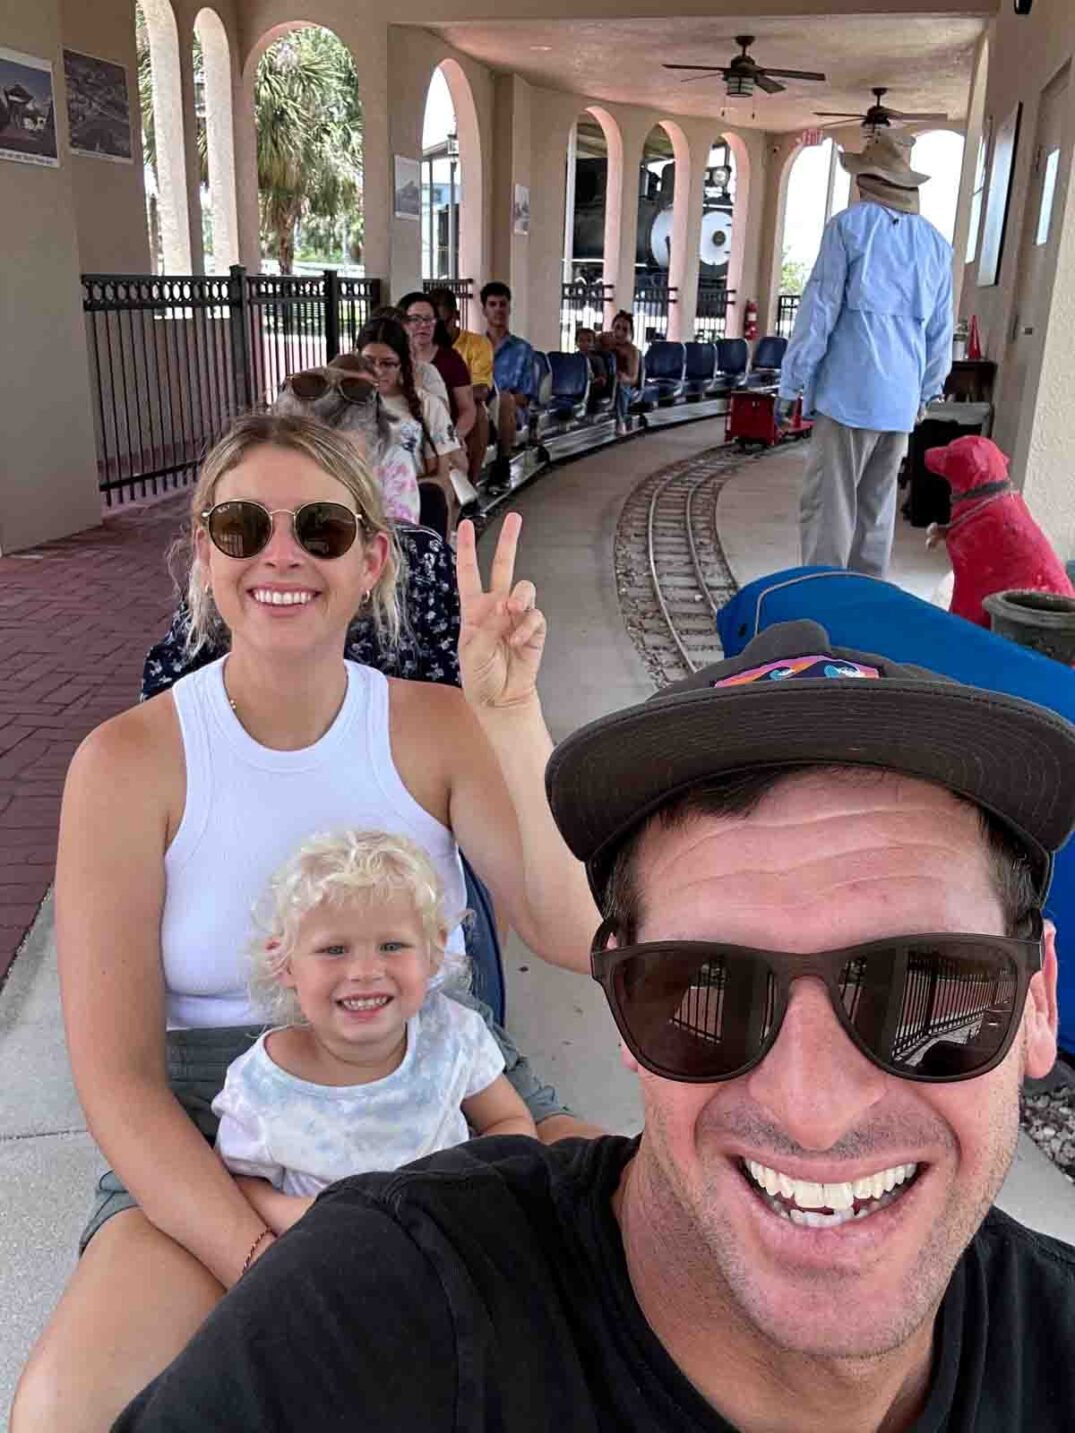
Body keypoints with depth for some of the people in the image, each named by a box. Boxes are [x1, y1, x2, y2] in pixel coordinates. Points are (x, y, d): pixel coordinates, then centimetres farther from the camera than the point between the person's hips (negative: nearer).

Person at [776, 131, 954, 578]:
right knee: (876, 508, 12)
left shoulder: (850, 225, -3)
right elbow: (940, 331, 16)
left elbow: (819, 310, -6)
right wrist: (926, 391, 28)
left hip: (848, 391, -5)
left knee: (827, 507, -5)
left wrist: (790, 386, -2)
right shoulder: (934, 242, 12)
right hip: (901, 400, 5)